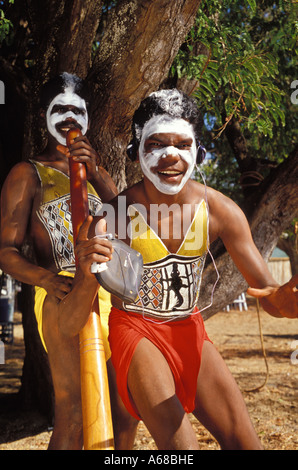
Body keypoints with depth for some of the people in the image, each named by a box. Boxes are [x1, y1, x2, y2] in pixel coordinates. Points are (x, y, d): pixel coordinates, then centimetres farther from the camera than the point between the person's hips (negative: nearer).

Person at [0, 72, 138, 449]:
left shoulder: (96, 172, 25)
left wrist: (96, 176, -11)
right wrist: (47, 278, -22)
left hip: (113, 293, 6)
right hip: (65, 295, -6)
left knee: (123, 409, 8)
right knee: (73, 415, -14)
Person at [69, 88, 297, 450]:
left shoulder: (219, 210, -13)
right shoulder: (114, 215, -22)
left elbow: (268, 293, -11)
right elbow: (71, 325, -24)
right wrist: (88, 279, -48)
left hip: (189, 330, 4)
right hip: (136, 330, -4)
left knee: (245, 443, 0)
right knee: (182, 447, -20)